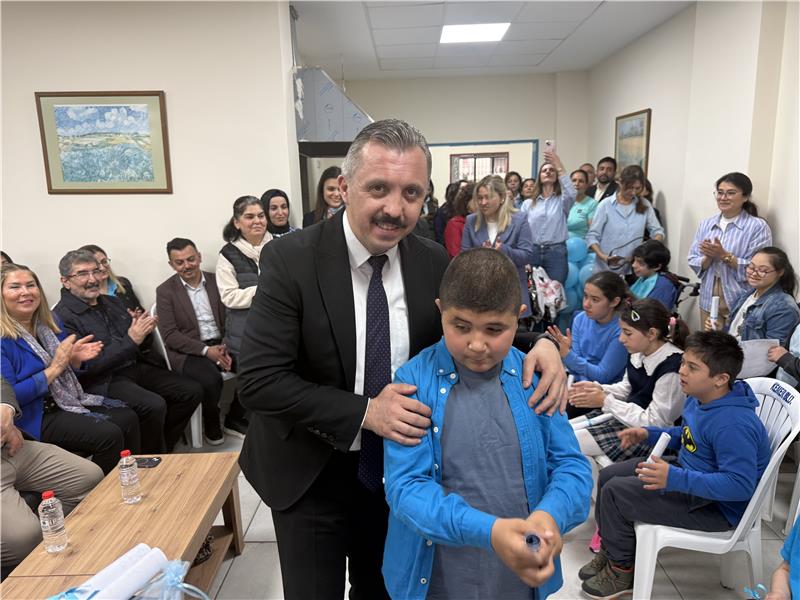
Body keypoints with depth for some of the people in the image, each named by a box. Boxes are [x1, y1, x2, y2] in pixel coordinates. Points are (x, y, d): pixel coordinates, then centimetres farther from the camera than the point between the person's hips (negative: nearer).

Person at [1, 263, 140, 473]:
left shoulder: (49, 323, 8)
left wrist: (75, 358, -4)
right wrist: (55, 368, -19)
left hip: (68, 401, 8)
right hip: (34, 418, -8)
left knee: (128, 418, -8)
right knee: (110, 435, -22)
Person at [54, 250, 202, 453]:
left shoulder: (112, 302, 15)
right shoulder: (62, 317, -9)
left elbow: (141, 346, 20)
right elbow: (87, 365, -16)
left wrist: (144, 331, -4)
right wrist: (131, 341, -20)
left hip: (136, 367, 8)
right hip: (102, 380, -8)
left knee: (193, 391, -5)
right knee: (154, 405, -31)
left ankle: (161, 447, 10)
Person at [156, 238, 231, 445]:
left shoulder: (216, 280, 9)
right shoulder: (165, 291, 1)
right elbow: (170, 335, -6)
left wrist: (226, 347, -12)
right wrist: (206, 350, -17)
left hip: (221, 344, 3)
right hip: (187, 352, -3)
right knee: (211, 379, -32)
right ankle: (211, 425, -2)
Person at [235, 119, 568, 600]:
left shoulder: (434, 262, -9)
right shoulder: (292, 261, -20)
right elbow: (258, 380, -22)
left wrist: (538, 342, -19)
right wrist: (365, 412, -30)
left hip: (398, 469, 3)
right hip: (311, 477, -3)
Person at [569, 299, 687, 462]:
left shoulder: (671, 369, -27)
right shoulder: (639, 352, -4)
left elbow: (654, 422, -22)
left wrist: (605, 401, -20)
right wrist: (599, 389, -7)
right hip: (625, 415, 8)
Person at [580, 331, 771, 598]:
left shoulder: (732, 424, -32)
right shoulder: (699, 398, -2)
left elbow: (740, 485, -34)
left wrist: (675, 479, -38)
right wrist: (649, 434, 3)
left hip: (717, 506, -10)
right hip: (690, 473, 10)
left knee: (615, 493, -15)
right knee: (608, 476, 8)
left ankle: (621, 569, 8)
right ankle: (611, 551, 23)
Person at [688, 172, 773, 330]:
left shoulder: (758, 227, -8)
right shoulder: (706, 224, 7)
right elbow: (693, 262, 3)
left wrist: (724, 255, -20)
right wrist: (708, 258, -16)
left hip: (741, 303, -4)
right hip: (709, 300, 5)